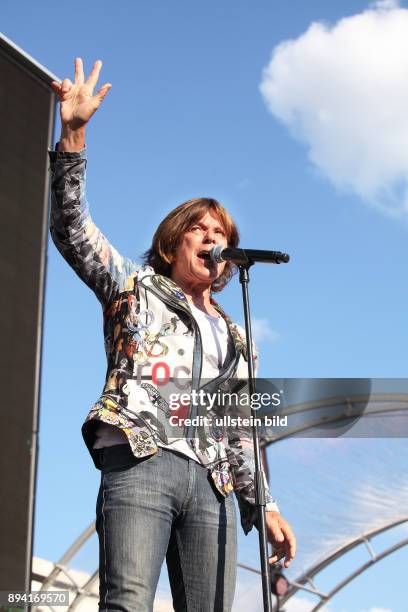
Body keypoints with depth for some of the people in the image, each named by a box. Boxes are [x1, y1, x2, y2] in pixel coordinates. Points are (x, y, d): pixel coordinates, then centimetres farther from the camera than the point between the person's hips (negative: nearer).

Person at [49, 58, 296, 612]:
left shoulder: (233, 337, 31)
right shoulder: (135, 287, 20)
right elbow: (71, 226, 8)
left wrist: (263, 504, 17)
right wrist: (74, 136, -2)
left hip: (212, 483, 5)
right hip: (140, 461, -5)